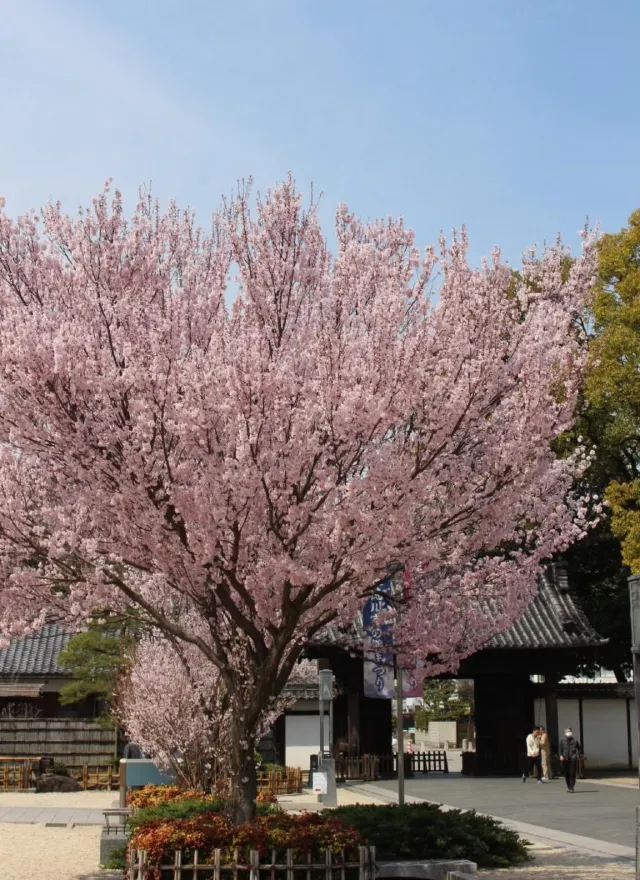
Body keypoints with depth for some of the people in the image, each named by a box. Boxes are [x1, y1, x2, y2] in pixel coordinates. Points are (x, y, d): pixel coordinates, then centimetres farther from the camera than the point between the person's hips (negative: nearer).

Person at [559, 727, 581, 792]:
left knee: (572, 774, -7)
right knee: (566, 774, 6)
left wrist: (577, 755, -2)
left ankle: (572, 788, -5)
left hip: (573, 759, -1)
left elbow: (579, 749, 14)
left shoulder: (575, 740, 5)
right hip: (565, 759, 1)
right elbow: (560, 749, 2)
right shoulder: (562, 740, 5)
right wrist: (560, 755, -14)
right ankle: (568, 787, 21)